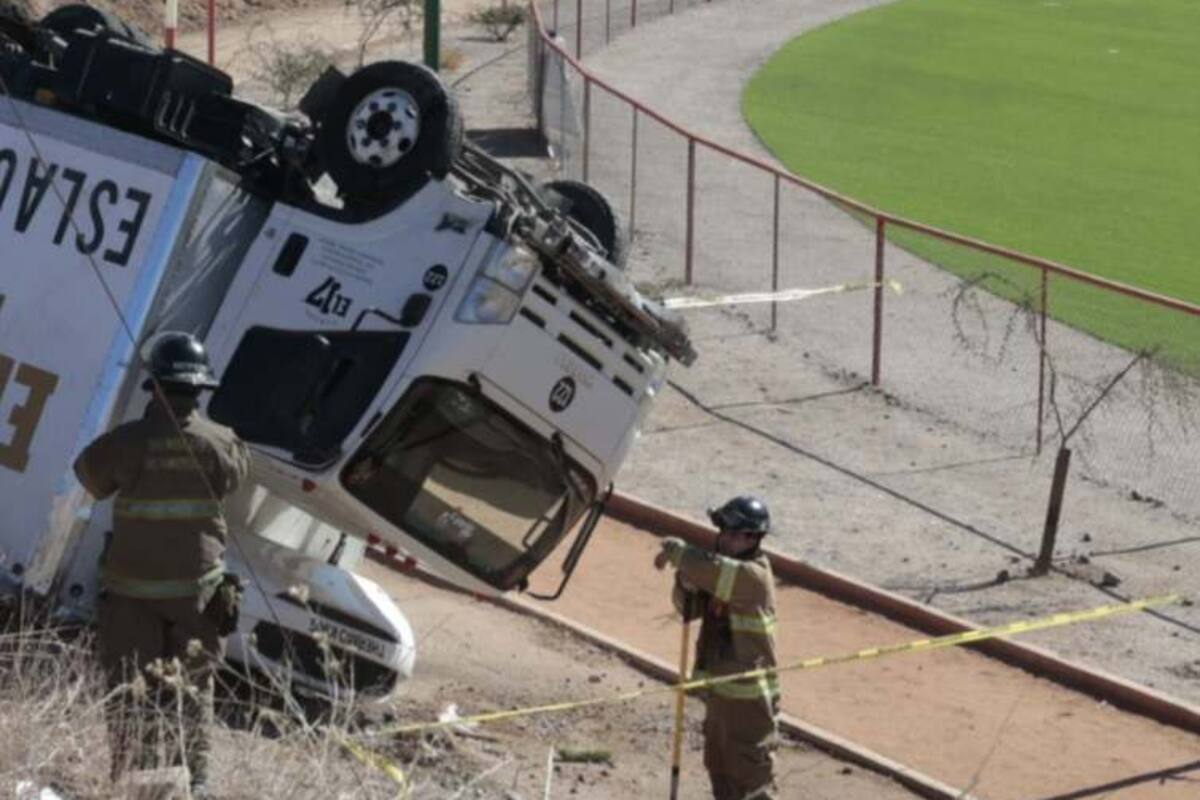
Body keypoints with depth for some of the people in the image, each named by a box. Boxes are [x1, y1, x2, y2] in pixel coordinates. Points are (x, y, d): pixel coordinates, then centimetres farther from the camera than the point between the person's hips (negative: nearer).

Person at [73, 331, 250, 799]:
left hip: (133, 590, -2)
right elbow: (238, 473, 12)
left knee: (131, 688, 5)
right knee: (194, 683, 14)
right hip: (197, 587, 2)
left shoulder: (128, 441, -15)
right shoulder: (219, 443, -9)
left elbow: (89, 475, 3)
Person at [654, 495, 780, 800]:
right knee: (719, 766, 22)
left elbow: (710, 568, -36)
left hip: (748, 697, -9)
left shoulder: (753, 576, -21)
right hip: (720, 689, 9)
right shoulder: (727, 567, 7)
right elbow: (690, 607, 11)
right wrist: (687, 583, -11)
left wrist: (677, 551, -18)